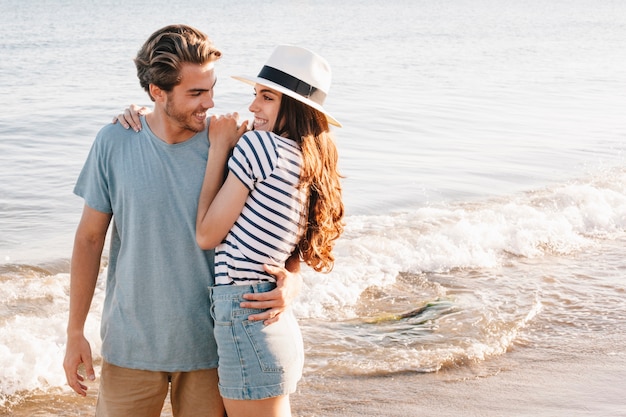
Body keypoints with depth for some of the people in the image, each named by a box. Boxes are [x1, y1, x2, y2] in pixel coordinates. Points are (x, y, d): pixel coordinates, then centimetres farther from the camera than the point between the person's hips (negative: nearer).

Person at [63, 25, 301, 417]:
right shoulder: (114, 143, -7)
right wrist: (75, 332, 1)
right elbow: (90, 238, 0)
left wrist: (291, 281, -20)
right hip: (132, 342, 0)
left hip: (208, 343, 0)